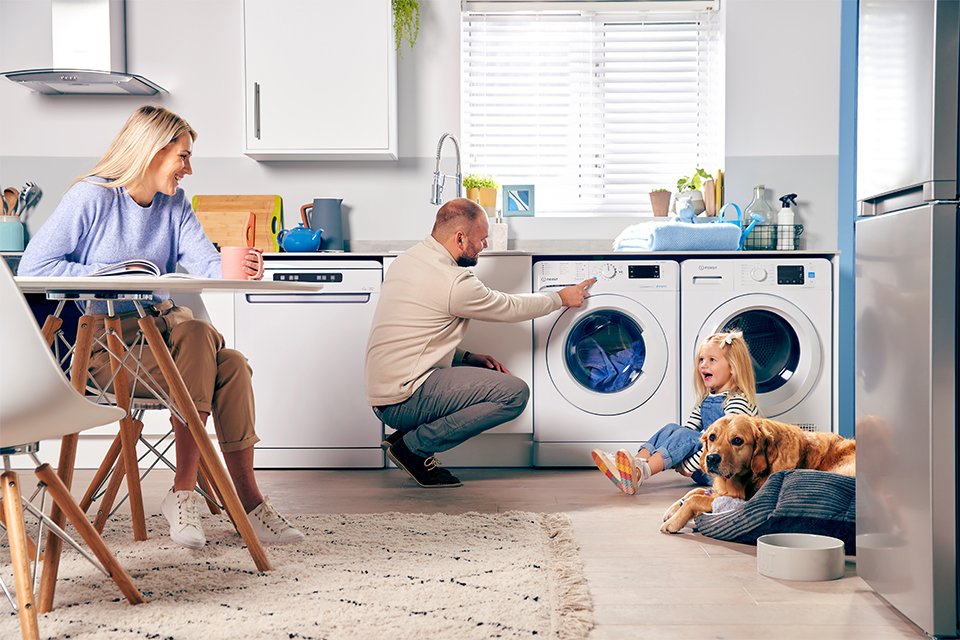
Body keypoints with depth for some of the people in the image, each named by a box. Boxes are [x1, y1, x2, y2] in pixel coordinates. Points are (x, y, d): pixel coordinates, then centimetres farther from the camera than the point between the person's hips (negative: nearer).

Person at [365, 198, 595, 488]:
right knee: (514, 393, -15)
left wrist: (466, 357, 12)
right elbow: (510, 308, -1)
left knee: (486, 371, 22)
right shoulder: (454, 282, -17)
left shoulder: (407, 259, 11)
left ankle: (410, 440, 10)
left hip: (382, 391, 10)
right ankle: (413, 445, -7)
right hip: (404, 401, -10)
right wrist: (561, 298, 15)